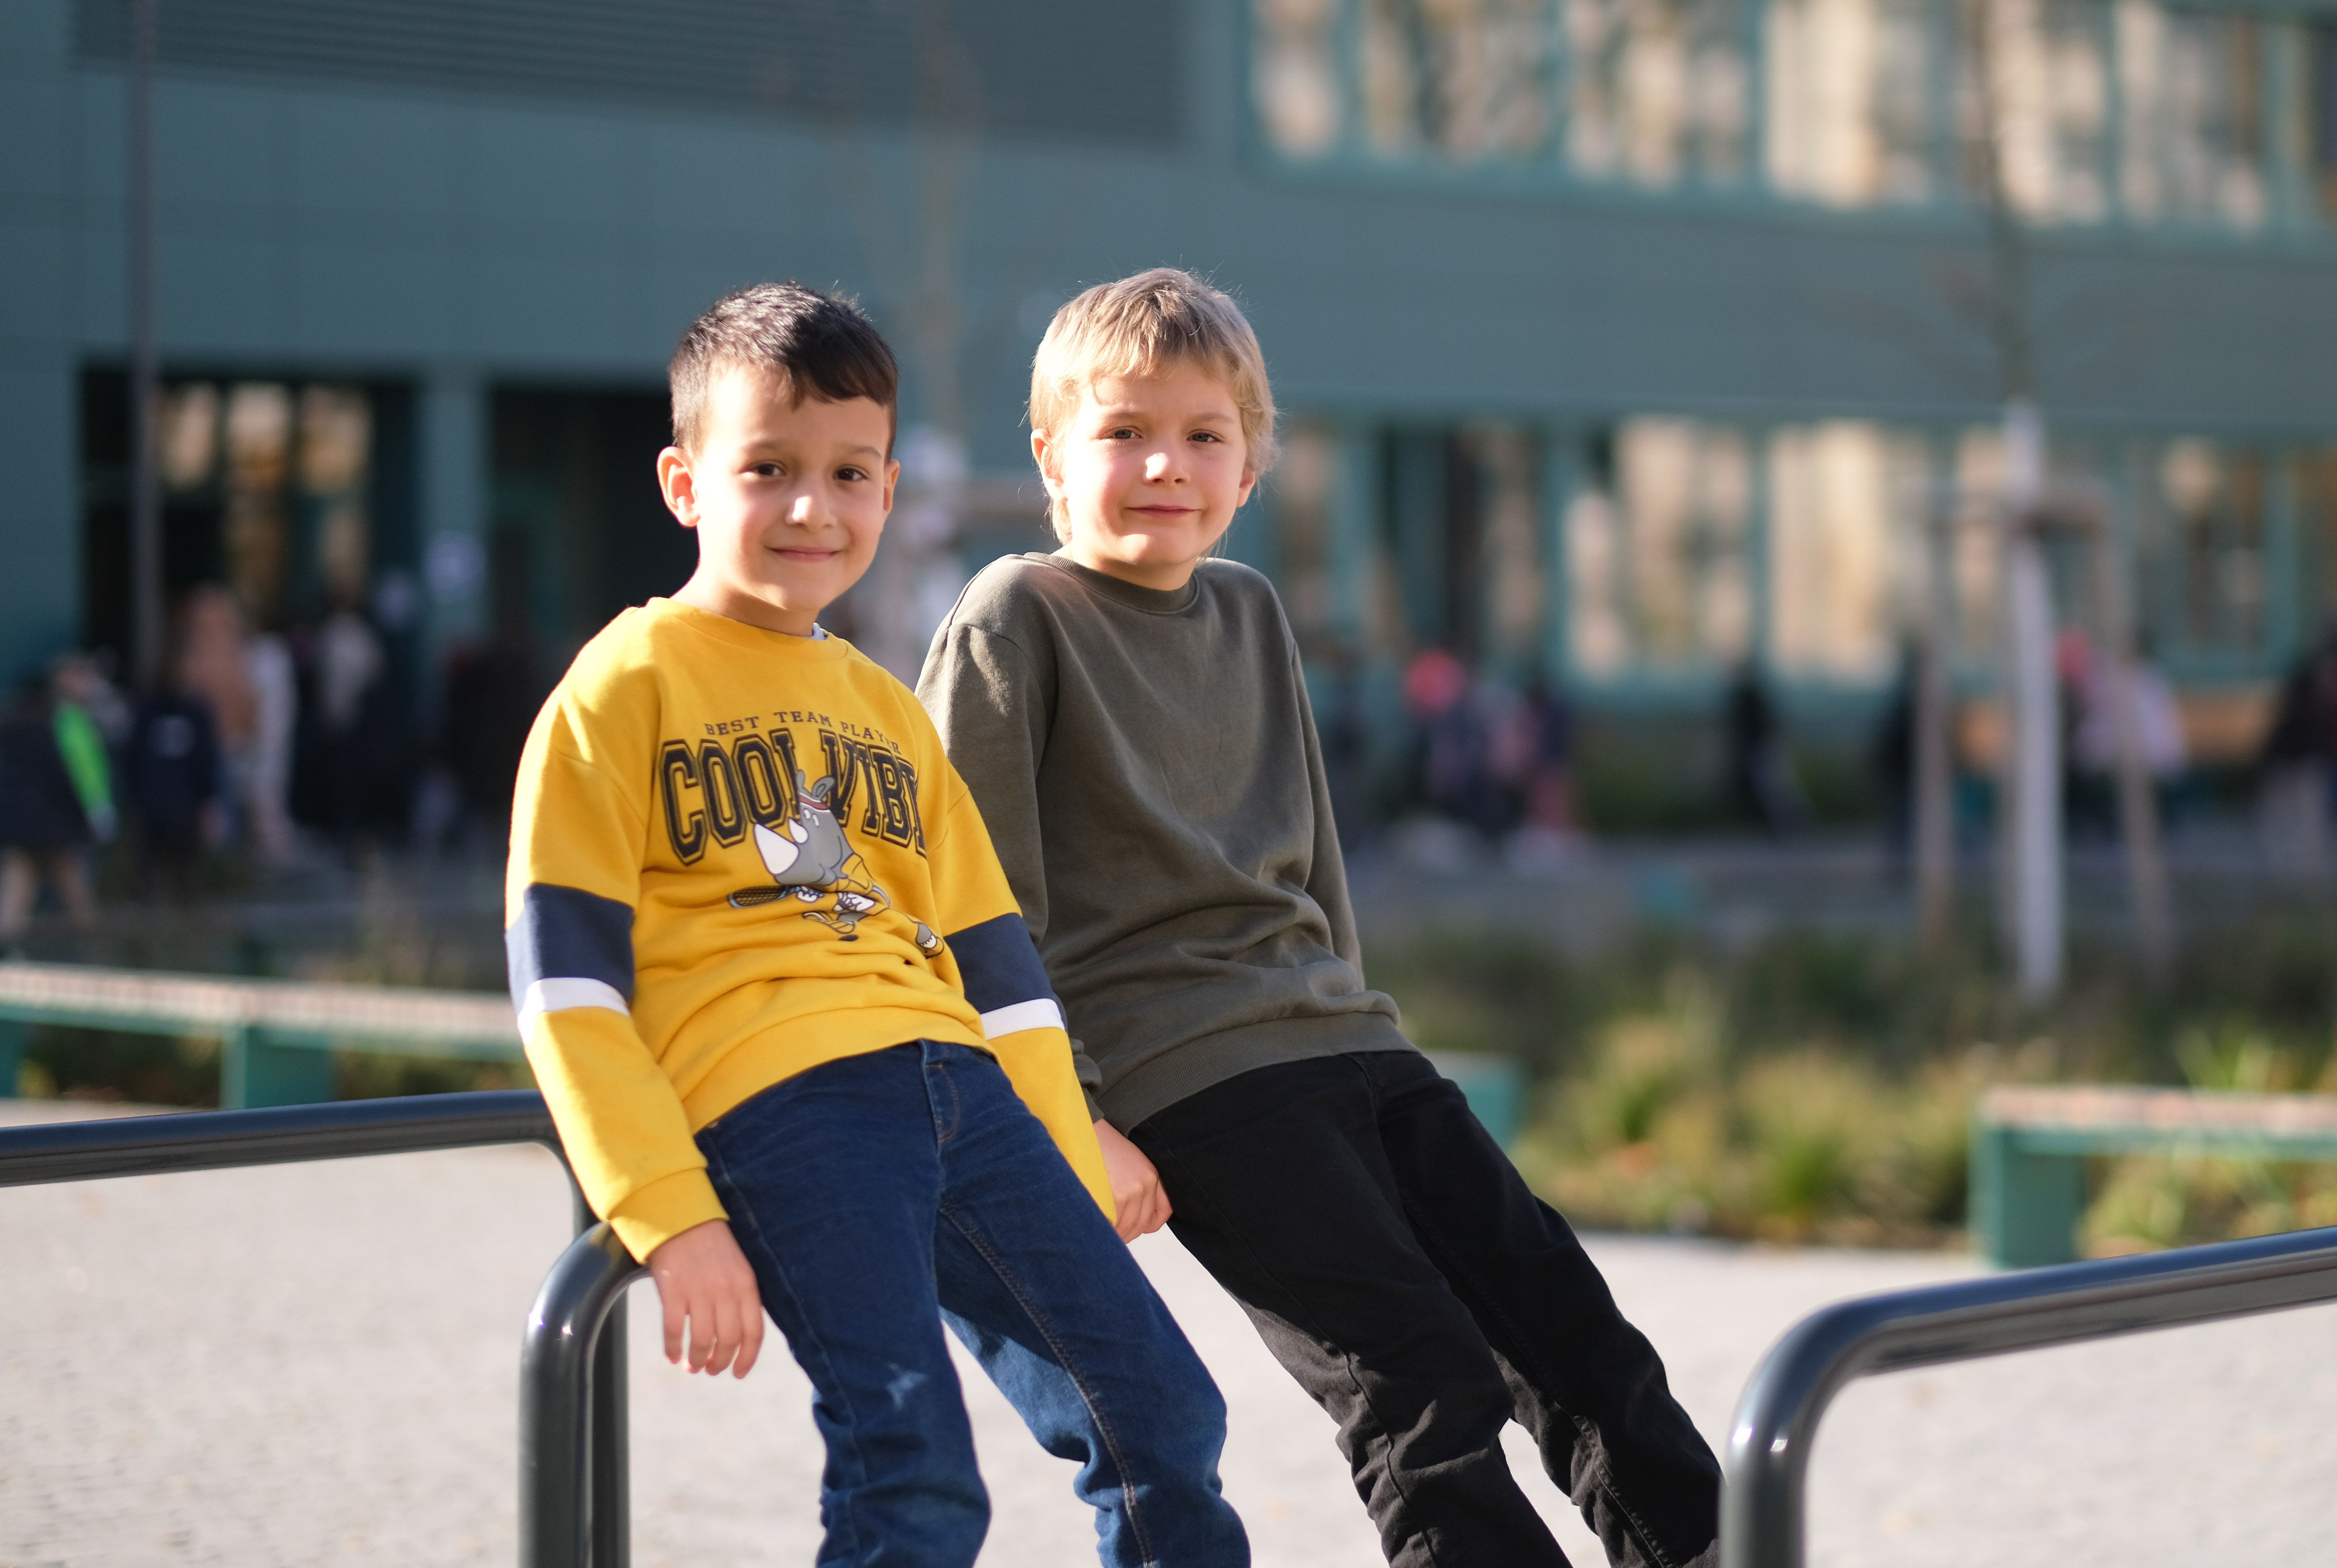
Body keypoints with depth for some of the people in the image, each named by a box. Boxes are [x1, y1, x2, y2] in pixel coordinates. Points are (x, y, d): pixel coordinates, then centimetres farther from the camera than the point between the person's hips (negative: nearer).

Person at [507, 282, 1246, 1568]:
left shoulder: (887, 714, 24)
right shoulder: (627, 687, 4)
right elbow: (565, 981, -4)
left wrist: (1076, 1198, 16)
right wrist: (671, 1220, -12)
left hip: (957, 1085, 7)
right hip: (776, 1104, -7)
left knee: (1162, 1413, -1)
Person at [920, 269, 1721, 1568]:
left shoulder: (1252, 613, 17)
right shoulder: (1015, 620, -3)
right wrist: (1063, 1122, -12)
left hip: (1343, 1043, 7)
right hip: (1183, 1085, -7)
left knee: (1570, 1325, 1)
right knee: (1421, 1383, -15)